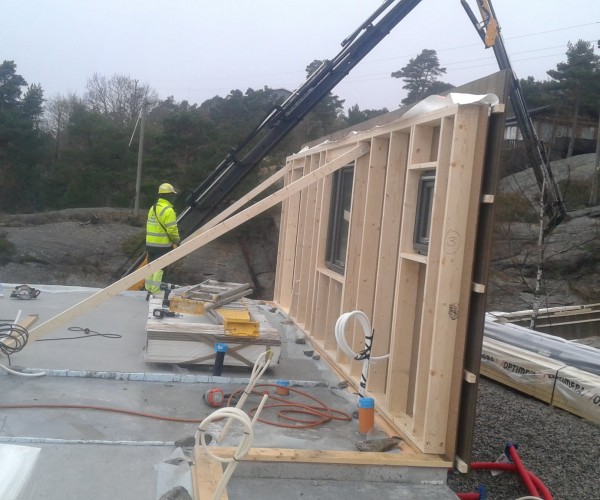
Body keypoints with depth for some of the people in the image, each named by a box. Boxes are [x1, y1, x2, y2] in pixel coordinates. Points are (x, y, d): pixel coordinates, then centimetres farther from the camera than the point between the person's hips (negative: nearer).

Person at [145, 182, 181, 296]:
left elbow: (150, 225, 15)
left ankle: (149, 291, 23)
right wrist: (176, 240, -2)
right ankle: (156, 294, -2)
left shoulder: (153, 208, 12)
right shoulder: (168, 210, -15)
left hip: (150, 243, 8)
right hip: (162, 245, -8)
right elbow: (172, 229, -18)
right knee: (159, 269, -4)